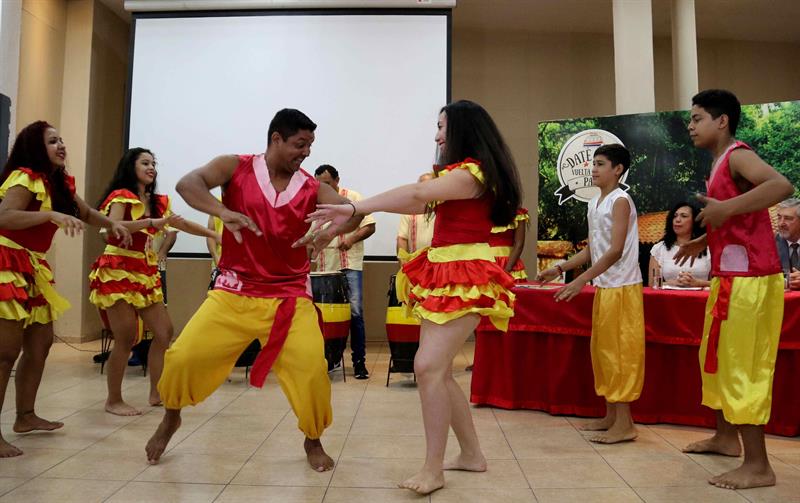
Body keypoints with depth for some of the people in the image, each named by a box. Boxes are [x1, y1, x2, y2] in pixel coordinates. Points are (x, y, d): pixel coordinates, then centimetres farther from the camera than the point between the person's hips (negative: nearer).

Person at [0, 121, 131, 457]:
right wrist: (53, 215, -39)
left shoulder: (61, 182, 11)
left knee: (41, 344, 12)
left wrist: (113, 225, 10)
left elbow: (85, 212, 26)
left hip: (34, 266, 9)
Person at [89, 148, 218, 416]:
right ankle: (113, 401, 7)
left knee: (164, 332, 4)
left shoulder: (158, 202, 12)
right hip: (118, 272, -7)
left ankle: (156, 393, 16)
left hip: (146, 274, 7)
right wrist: (152, 222, -30)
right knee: (127, 337, -8)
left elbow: (183, 224, 24)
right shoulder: (120, 197, -5)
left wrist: (214, 234, 22)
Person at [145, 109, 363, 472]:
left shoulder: (312, 188, 1)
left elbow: (354, 211, -9)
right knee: (182, 357, -4)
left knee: (312, 369, -13)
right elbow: (187, 184, -14)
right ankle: (170, 419, 30)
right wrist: (222, 211, -34)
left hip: (289, 297, 0)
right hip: (234, 292, 0)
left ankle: (313, 441, 16)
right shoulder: (236, 168, -1)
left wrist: (331, 230, -32)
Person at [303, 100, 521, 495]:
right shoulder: (461, 174, 20)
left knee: (428, 366, -16)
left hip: (465, 280, -10)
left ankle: (433, 470, -6)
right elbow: (422, 204, 16)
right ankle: (471, 454, 21)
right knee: (437, 370, 9)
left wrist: (355, 208, -26)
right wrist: (352, 210, 10)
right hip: (445, 276, 10)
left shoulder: (471, 172, -12)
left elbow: (418, 194, -26)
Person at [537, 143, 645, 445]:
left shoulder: (620, 201, -11)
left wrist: (582, 280, -24)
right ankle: (611, 414, 20)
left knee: (620, 351, -5)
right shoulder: (594, 204, 13)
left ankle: (624, 423, 2)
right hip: (603, 287, 9)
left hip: (621, 286, -9)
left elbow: (616, 250, -20)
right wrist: (560, 269, 7)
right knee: (602, 350, 11)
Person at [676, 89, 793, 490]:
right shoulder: (721, 164, 18)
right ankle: (726, 437, 33)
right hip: (730, 277, 10)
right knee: (717, 360, 18)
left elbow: (783, 185, -30)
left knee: (740, 367, -6)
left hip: (746, 278, -10)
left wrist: (726, 208, -31)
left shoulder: (737, 155, -11)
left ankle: (758, 466, 3)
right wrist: (703, 241, 20)